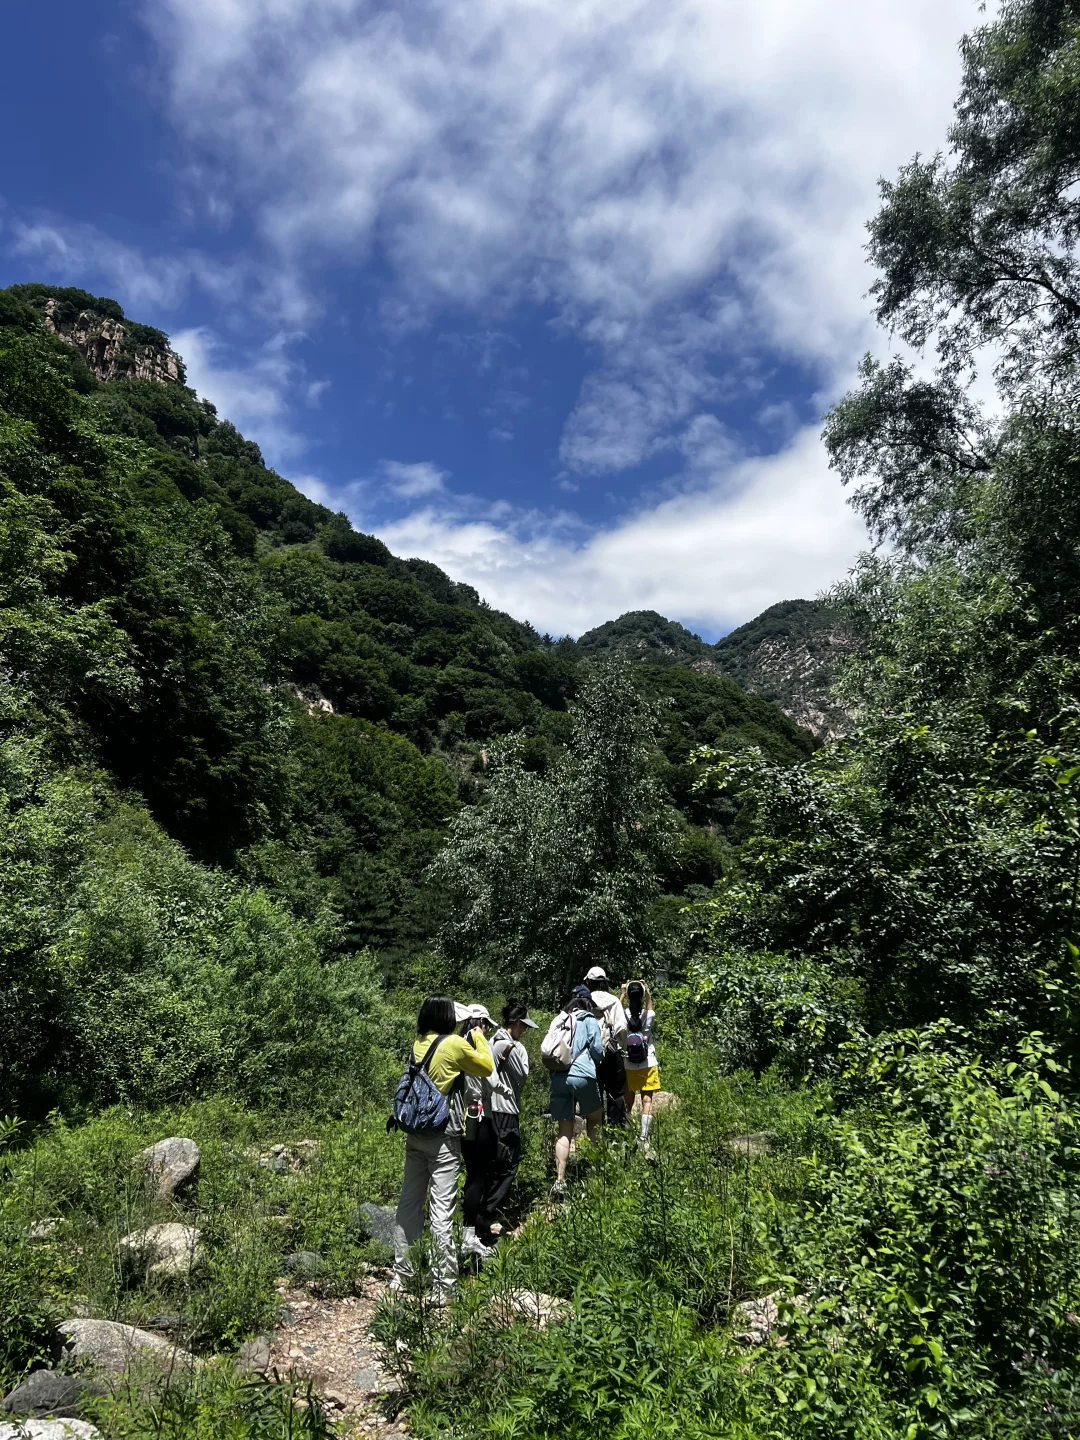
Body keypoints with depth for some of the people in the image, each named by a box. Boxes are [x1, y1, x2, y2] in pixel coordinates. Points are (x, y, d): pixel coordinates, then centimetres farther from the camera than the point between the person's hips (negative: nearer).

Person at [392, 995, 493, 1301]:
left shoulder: (419, 1043, 6)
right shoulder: (455, 1044, -13)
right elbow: (487, 1067, 1)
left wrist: (468, 1037, 21)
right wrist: (479, 1037, 14)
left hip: (415, 1132, 7)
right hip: (443, 1136, -6)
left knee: (409, 1202, 14)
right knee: (442, 1210, -2)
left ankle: (401, 1273, 22)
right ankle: (444, 1284, 4)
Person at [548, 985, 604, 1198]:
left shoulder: (557, 1020, 17)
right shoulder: (588, 1020, 4)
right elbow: (597, 1050, 1)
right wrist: (598, 1063, 20)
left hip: (558, 1077, 3)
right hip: (582, 1076, -3)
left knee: (564, 1132, 6)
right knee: (595, 1119, 21)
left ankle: (560, 1180, -2)